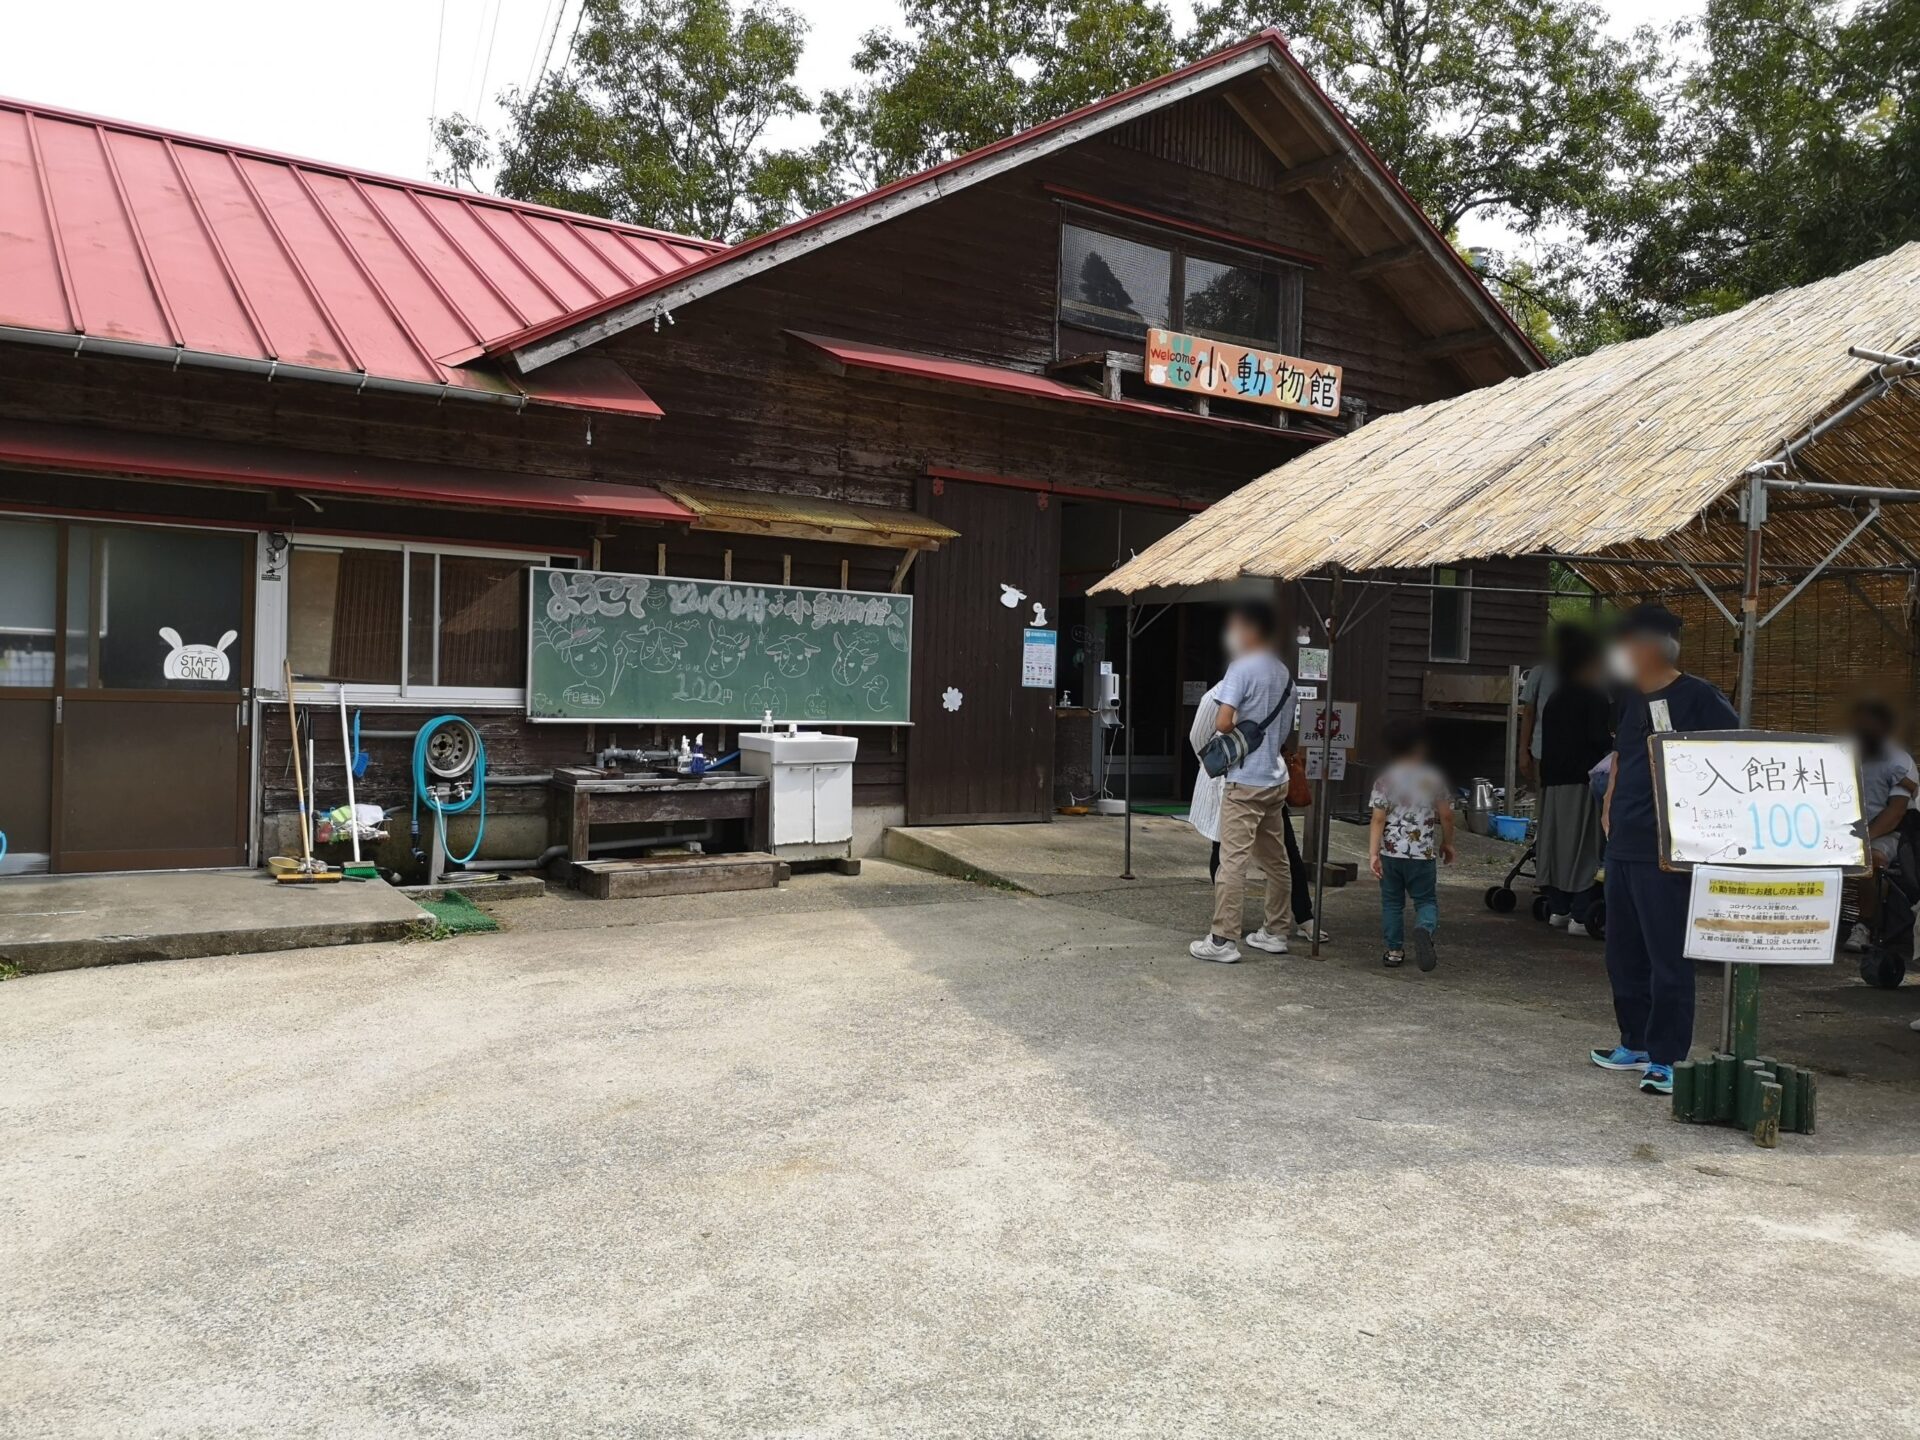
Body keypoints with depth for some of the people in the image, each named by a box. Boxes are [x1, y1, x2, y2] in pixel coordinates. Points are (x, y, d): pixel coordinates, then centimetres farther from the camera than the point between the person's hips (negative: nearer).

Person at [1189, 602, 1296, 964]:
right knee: (1275, 860, 14)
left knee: (1233, 861, -7)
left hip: (1245, 781, -8)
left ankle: (1223, 940, -7)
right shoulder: (1284, 672, 12)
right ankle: (1275, 933, 22)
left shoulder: (1243, 668, -12)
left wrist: (1235, 731, 0)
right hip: (1276, 779, 8)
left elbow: (1223, 723, -20)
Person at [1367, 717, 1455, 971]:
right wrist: (1447, 843, 18)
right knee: (1426, 900, 9)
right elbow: (1446, 816, 2)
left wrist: (1373, 853, -9)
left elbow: (1378, 819, -8)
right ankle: (1424, 929, -21)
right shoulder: (1434, 779, -1)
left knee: (1392, 902, 14)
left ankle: (1394, 950, 16)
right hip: (1423, 853, -1)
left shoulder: (1384, 780, -3)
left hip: (1390, 852, 1)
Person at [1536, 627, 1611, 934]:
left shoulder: (1555, 698, 14)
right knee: (1586, 846, -4)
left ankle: (1558, 909, 16)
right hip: (1583, 779, -7)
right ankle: (1580, 915, -6)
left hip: (1553, 779, 7)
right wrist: (1614, 747, 4)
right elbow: (1600, 739, -14)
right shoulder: (1595, 695, -8)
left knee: (1557, 842, 11)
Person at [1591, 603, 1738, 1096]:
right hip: (1623, 844, 9)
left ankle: (1665, 1057, 7)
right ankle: (1636, 1042, 28)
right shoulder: (1630, 697, 13)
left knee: (1667, 957, -2)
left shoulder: (1697, 698, -11)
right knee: (1623, 951, 15)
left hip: (1666, 850, -8)